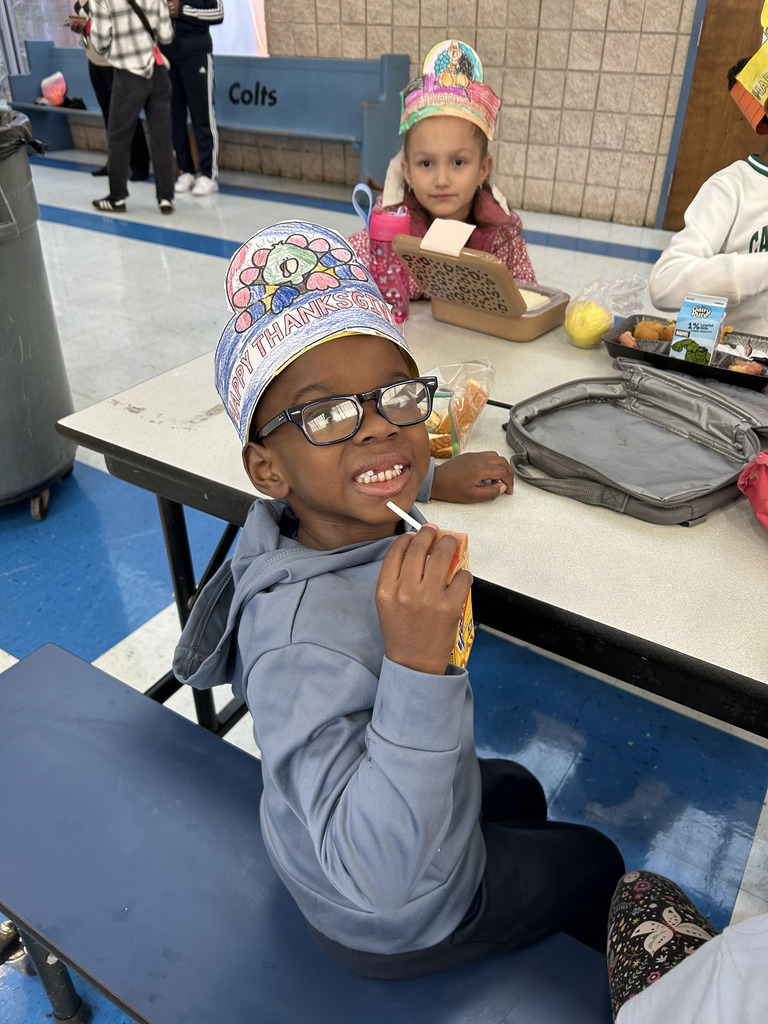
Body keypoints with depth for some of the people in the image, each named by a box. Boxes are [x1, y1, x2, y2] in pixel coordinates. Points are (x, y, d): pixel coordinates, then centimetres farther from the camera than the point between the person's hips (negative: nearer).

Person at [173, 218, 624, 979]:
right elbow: (378, 879, -42)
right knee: (593, 862, 19)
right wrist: (417, 666, -53)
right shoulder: (304, 649, -45)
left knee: (517, 792, 34)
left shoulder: (344, 522, -18)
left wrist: (434, 476, 12)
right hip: (398, 925, -6)